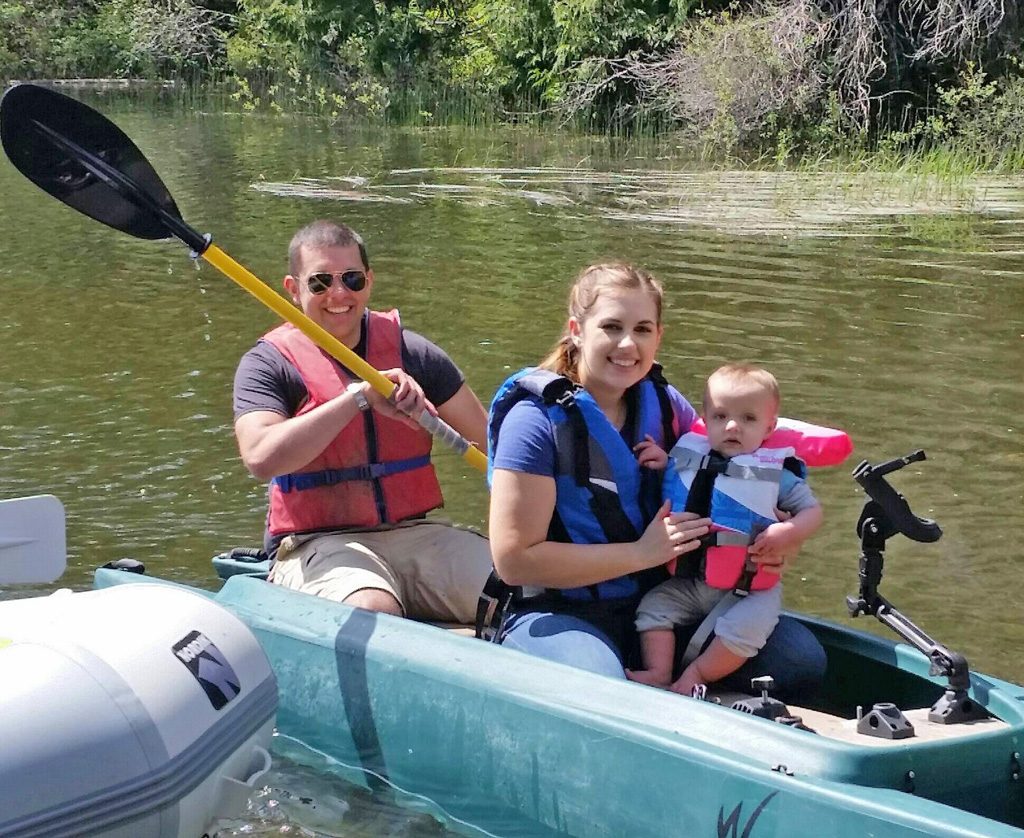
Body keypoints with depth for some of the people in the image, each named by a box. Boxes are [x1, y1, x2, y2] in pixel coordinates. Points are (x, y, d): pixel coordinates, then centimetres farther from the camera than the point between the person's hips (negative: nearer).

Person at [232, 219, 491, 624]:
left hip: (417, 534, 4)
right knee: (372, 609, -36)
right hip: (319, 545, -4)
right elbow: (260, 458, -19)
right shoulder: (267, 364, 1)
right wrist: (360, 395, -21)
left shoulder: (409, 351, 10)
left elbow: (493, 445, 12)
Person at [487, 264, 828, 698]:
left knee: (801, 657, -9)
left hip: (656, 603, 6)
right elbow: (514, 559, -17)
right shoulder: (538, 418, -12)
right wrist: (642, 553, -18)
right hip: (560, 614, -6)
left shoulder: (663, 403, 4)